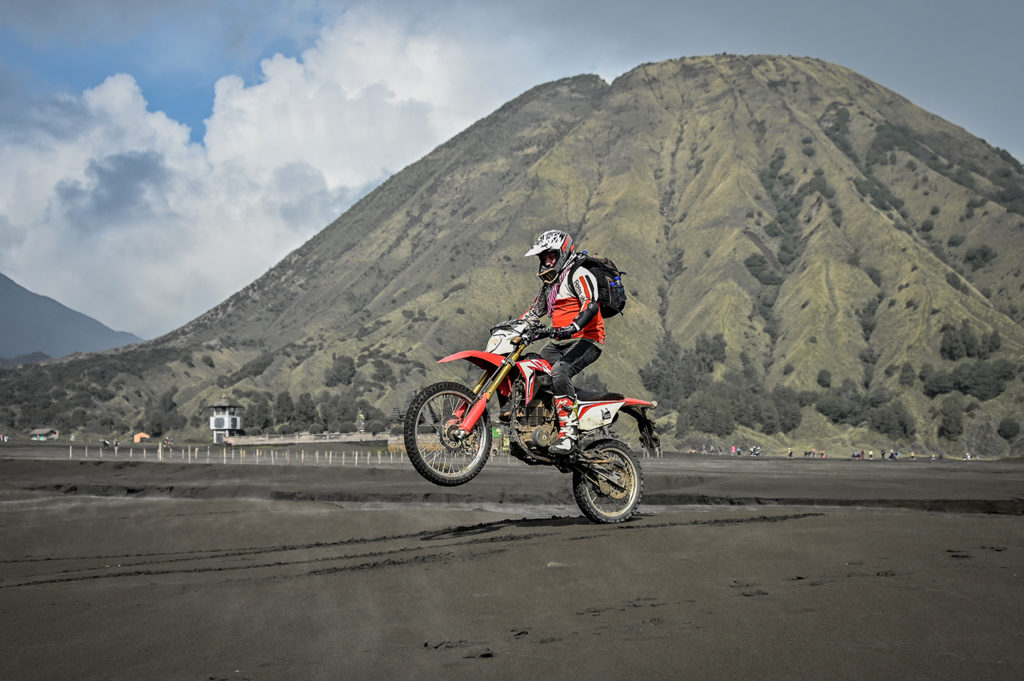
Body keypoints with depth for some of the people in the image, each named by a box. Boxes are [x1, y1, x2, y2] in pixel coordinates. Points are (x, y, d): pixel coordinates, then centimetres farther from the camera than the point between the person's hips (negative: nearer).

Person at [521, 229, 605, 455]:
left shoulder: (578, 274, -7)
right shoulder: (550, 282, 23)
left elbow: (591, 305, -22)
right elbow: (535, 311, 34)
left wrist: (573, 327, -38)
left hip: (586, 339, -9)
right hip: (559, 343, 10)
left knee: (559, 372, -34)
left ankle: (568, 434, -39)